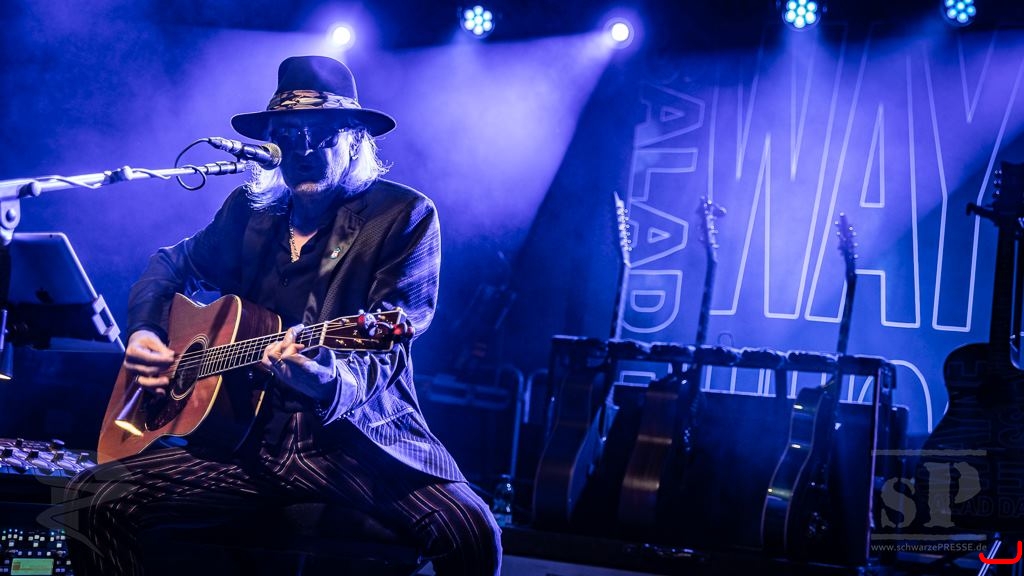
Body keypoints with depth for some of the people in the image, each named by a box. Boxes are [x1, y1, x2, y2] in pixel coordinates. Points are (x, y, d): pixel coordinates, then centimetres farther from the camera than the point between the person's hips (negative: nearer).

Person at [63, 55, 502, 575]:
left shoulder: (404, 215, -2)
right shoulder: (249, 210, 13)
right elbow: (171, 265, 31)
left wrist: (329, 380, -34)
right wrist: (144, 332, 10)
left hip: (355, 439, -4)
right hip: (247, 439, 4)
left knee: (471, 533, -31)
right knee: (94, 498, -14)